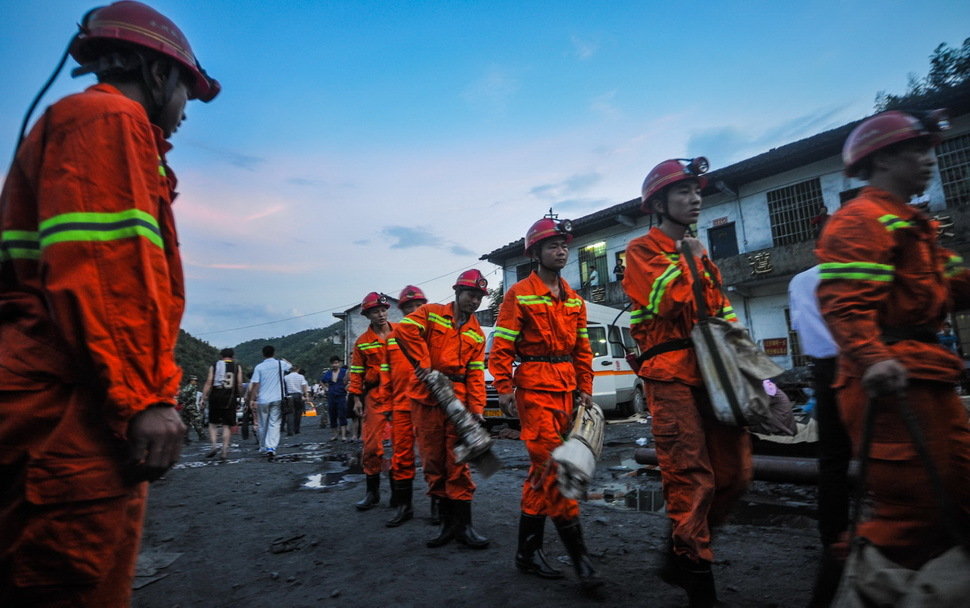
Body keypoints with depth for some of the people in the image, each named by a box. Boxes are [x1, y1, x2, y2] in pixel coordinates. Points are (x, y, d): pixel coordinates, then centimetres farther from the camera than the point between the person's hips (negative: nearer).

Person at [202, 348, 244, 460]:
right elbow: (239, 383, -2)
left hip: (216, 396, 0)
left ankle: (214, 445, -3)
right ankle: (225, 450, 2)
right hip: (231, 398, 0)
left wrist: (204, 396, -2)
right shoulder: (237, 367, 7)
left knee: (213, 423, 13)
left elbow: (209, 382, -3)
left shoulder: (214, 366, 7)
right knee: (227, 425, 4)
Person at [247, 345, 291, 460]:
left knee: (262, 425, 15)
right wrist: (283, 360, 41)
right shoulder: (280, 364, 0)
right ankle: (271, 448, -18)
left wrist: (252, 400, -1)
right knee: (274, 424, -2)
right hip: (277, 399, 0)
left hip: (262, 400, 1)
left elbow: (255, 385, -6)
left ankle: (263, 448, 30)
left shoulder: (259, 367, -3)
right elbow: (290, 366, 23)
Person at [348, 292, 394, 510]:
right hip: (375, 396, 0)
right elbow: (356, 372, 8)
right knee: (372, 445, 1)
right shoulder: (362, 342, 7)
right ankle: (372, 492, 15)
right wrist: (356, 398, 2)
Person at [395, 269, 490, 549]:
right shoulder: (431, 314, 2)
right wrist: (423, 363, -17)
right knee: (433, 460, 6)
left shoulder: (476, 334, 13)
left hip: (458, 400, 2)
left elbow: (476, 375, 7)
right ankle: (448, 521, 20)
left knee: (458, 462, 0)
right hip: (427, 399, -1)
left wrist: (477, 409, -4)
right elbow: (405, 330, -16)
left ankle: (463, 524, 10)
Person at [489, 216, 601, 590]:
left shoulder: (574, 299, 15)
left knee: (542, 468, 12)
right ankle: (579, 556, -2)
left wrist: (585, 389, 12)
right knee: (553, 464, -10)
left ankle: (528, 550, 24)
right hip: (535, 387, -7)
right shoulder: (519, 294, -4)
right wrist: (504, 388, -15)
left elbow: (582, 348, 17)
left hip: (566, 389, 7)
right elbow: (502, 347, -8)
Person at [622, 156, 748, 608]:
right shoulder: (642, 250, 1)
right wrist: (688, 259, -1)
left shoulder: (701, 255, 23)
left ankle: (682, 552, 26)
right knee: (692, 478, -8)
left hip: (714, 372, 8)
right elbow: (667, 300, -17)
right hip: (671, 374, -7)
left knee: (735, 473, 7)